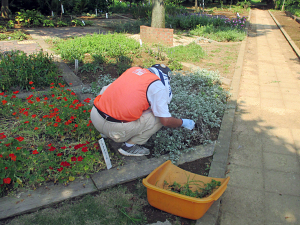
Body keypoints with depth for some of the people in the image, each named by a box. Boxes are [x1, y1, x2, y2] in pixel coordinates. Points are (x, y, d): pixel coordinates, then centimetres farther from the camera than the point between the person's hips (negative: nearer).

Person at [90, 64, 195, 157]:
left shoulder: (134, 69, 17)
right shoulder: (158, 85, -2)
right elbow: (166, 121, -2)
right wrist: (183, 122, 17)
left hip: (94, 115, 7)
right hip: (115, 128, -6)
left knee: (107, 88, 34)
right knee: (159, 117, 7)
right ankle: (129, 146, 8)